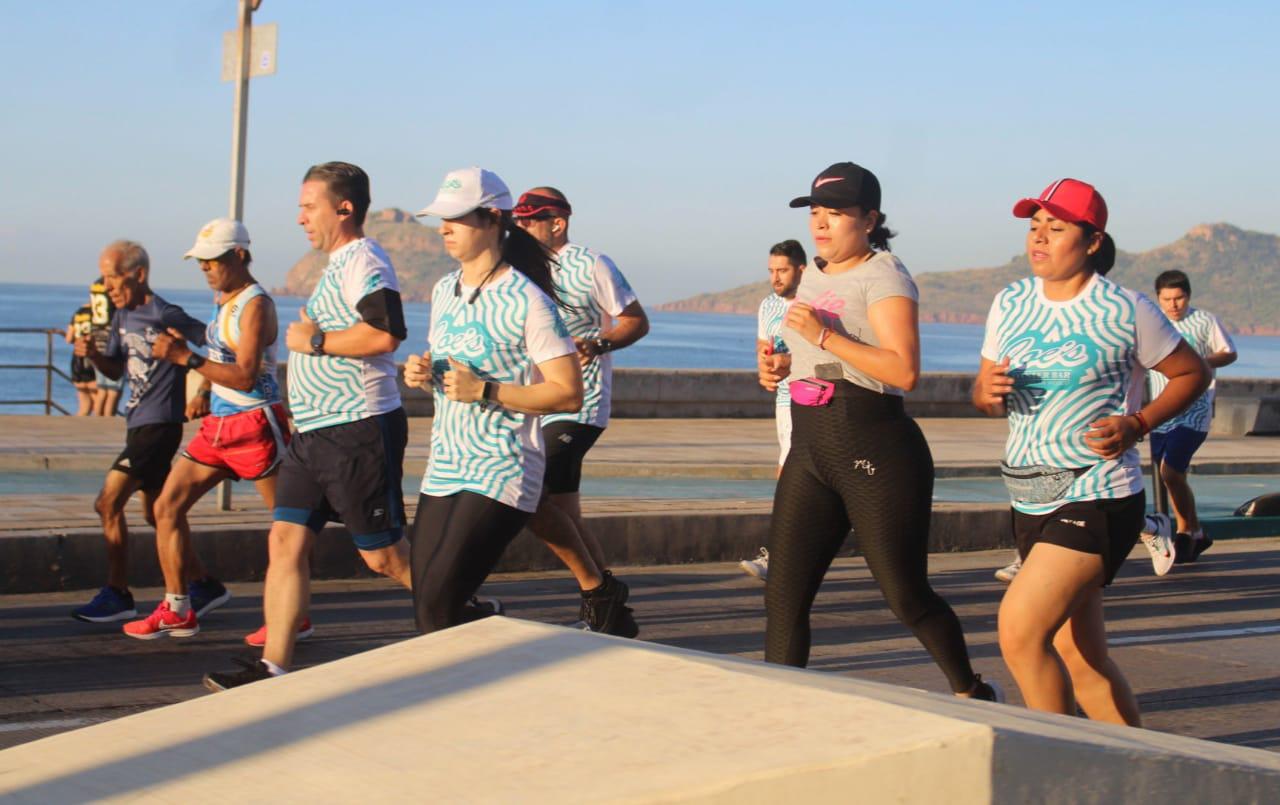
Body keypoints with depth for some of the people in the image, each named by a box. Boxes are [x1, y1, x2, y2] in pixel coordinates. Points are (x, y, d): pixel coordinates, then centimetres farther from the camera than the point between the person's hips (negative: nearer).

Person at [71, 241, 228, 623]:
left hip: (159, 425, -10)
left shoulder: (165, 315, -15)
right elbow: (117, 370, 18)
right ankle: (204, 585, 24)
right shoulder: (123, 316, 12)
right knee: (156, 513, 15)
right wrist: (93, 354, -1)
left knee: (108, 503, -12)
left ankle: (117, 595, -5)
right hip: (139, 424, 10)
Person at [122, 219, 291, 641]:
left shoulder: (256, 304, -14)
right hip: (217, 424, 10)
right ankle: (177, 610, 8)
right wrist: (206, 393, 11)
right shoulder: (220, 298, 13)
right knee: (167, 506, 4)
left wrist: (186, 358, -25)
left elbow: (245, 376, -23)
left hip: (254, 423, -10)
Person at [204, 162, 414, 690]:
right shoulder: (339, 265, 20)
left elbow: (386, 333, -28)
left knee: (383, 557, -2)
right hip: (315, 432, 10)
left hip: (358, 432, -10)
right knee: (286, 542, 2)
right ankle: (274, 668, 1)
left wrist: (315, 341, -17)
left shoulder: (363, 259, -12)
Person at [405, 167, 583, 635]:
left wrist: (484, 391, -21)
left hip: (501, 474, -8)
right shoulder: (444, 292, 13)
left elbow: (569, 394, -14)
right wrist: (422, 374, 2)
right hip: (443, 469, 8)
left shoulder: (526, 301, -11)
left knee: (437, 606, -16)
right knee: (426, 612, 6)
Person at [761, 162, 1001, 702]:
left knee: (907, 597, 1)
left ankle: (971, 693, 23)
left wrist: (824, 337, -22)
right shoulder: (812, 277, 16)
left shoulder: (883, 277, -9)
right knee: (783, 596, -1)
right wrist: (784, 366, 10)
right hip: (810, 450, 7)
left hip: (876, 453, -7)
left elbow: (904, 371, -22)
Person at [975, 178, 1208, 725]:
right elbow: (986, 396, 16)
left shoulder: (1125, 311, -7)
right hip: (1031, 500, 6)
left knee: (1019, 631, -19)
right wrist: (988, 392, -9)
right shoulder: (1010, 305, 8)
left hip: (1098, 499, -6)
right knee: (1079, 658, 10)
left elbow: (1192, 374, 4)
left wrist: (1137, 425, -11)